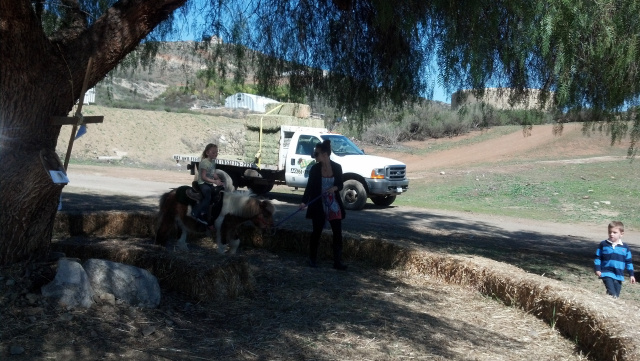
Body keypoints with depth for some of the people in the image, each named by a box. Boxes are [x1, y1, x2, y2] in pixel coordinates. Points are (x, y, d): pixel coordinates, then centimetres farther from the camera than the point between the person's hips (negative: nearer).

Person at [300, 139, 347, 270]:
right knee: (316, 232, 7)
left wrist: (335, 188, -21)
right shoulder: (315, 169, -7)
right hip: (319, 205, -1)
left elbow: (340, 185, 2)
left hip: (334, 205, 1)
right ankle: (312, 259, 22)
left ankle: (337, 262, 5)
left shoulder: (337, 167, -5)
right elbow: (310, 186, -6)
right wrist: (304, 202, -18)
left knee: (338, 233, -1)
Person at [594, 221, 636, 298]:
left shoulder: (625, 247, 6)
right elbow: (598, 257, 4)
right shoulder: (603, 244, 0)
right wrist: (597, 269, -4)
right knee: (612, 294, -20)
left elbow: (628, 262, 11)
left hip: (619, 276, 3)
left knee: (616, 295, 6)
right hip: (607, 274, -3)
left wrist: (631, 275, 10)